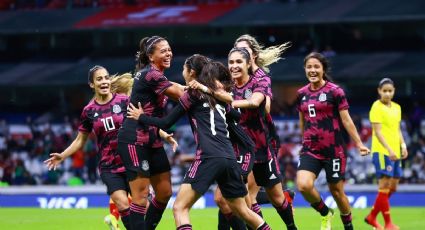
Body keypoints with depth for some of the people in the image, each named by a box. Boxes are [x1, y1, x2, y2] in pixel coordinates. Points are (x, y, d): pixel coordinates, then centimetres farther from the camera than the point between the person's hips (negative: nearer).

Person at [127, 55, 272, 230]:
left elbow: (166, 123, 7)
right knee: (242, 210, 20)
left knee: (180, 207, -8)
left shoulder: (194, 93, 4)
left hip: (208, 157, -7)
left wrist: (140, 117, 19)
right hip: (229, 158, 7)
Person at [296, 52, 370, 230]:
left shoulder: (335, 91, -6)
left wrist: (359, 144, -8)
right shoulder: (302, 94, 7)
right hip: (310, 150, 3)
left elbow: (346, 120, -5)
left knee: (336, 191, 5)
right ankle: (325, 214, 9)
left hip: (333, 150, -3)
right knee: (303, 185, -18)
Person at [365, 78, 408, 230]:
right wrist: (389, 149, -23)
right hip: (382, 151, -8)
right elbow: (378, 131, -15)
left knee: (393, 187, 8)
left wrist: (403, 145, 7)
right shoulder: (377, 107, -8)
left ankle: (372, 217, 20)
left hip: (395, 152, 8)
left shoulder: (397, 108, 15)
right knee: (384, 185, -9)